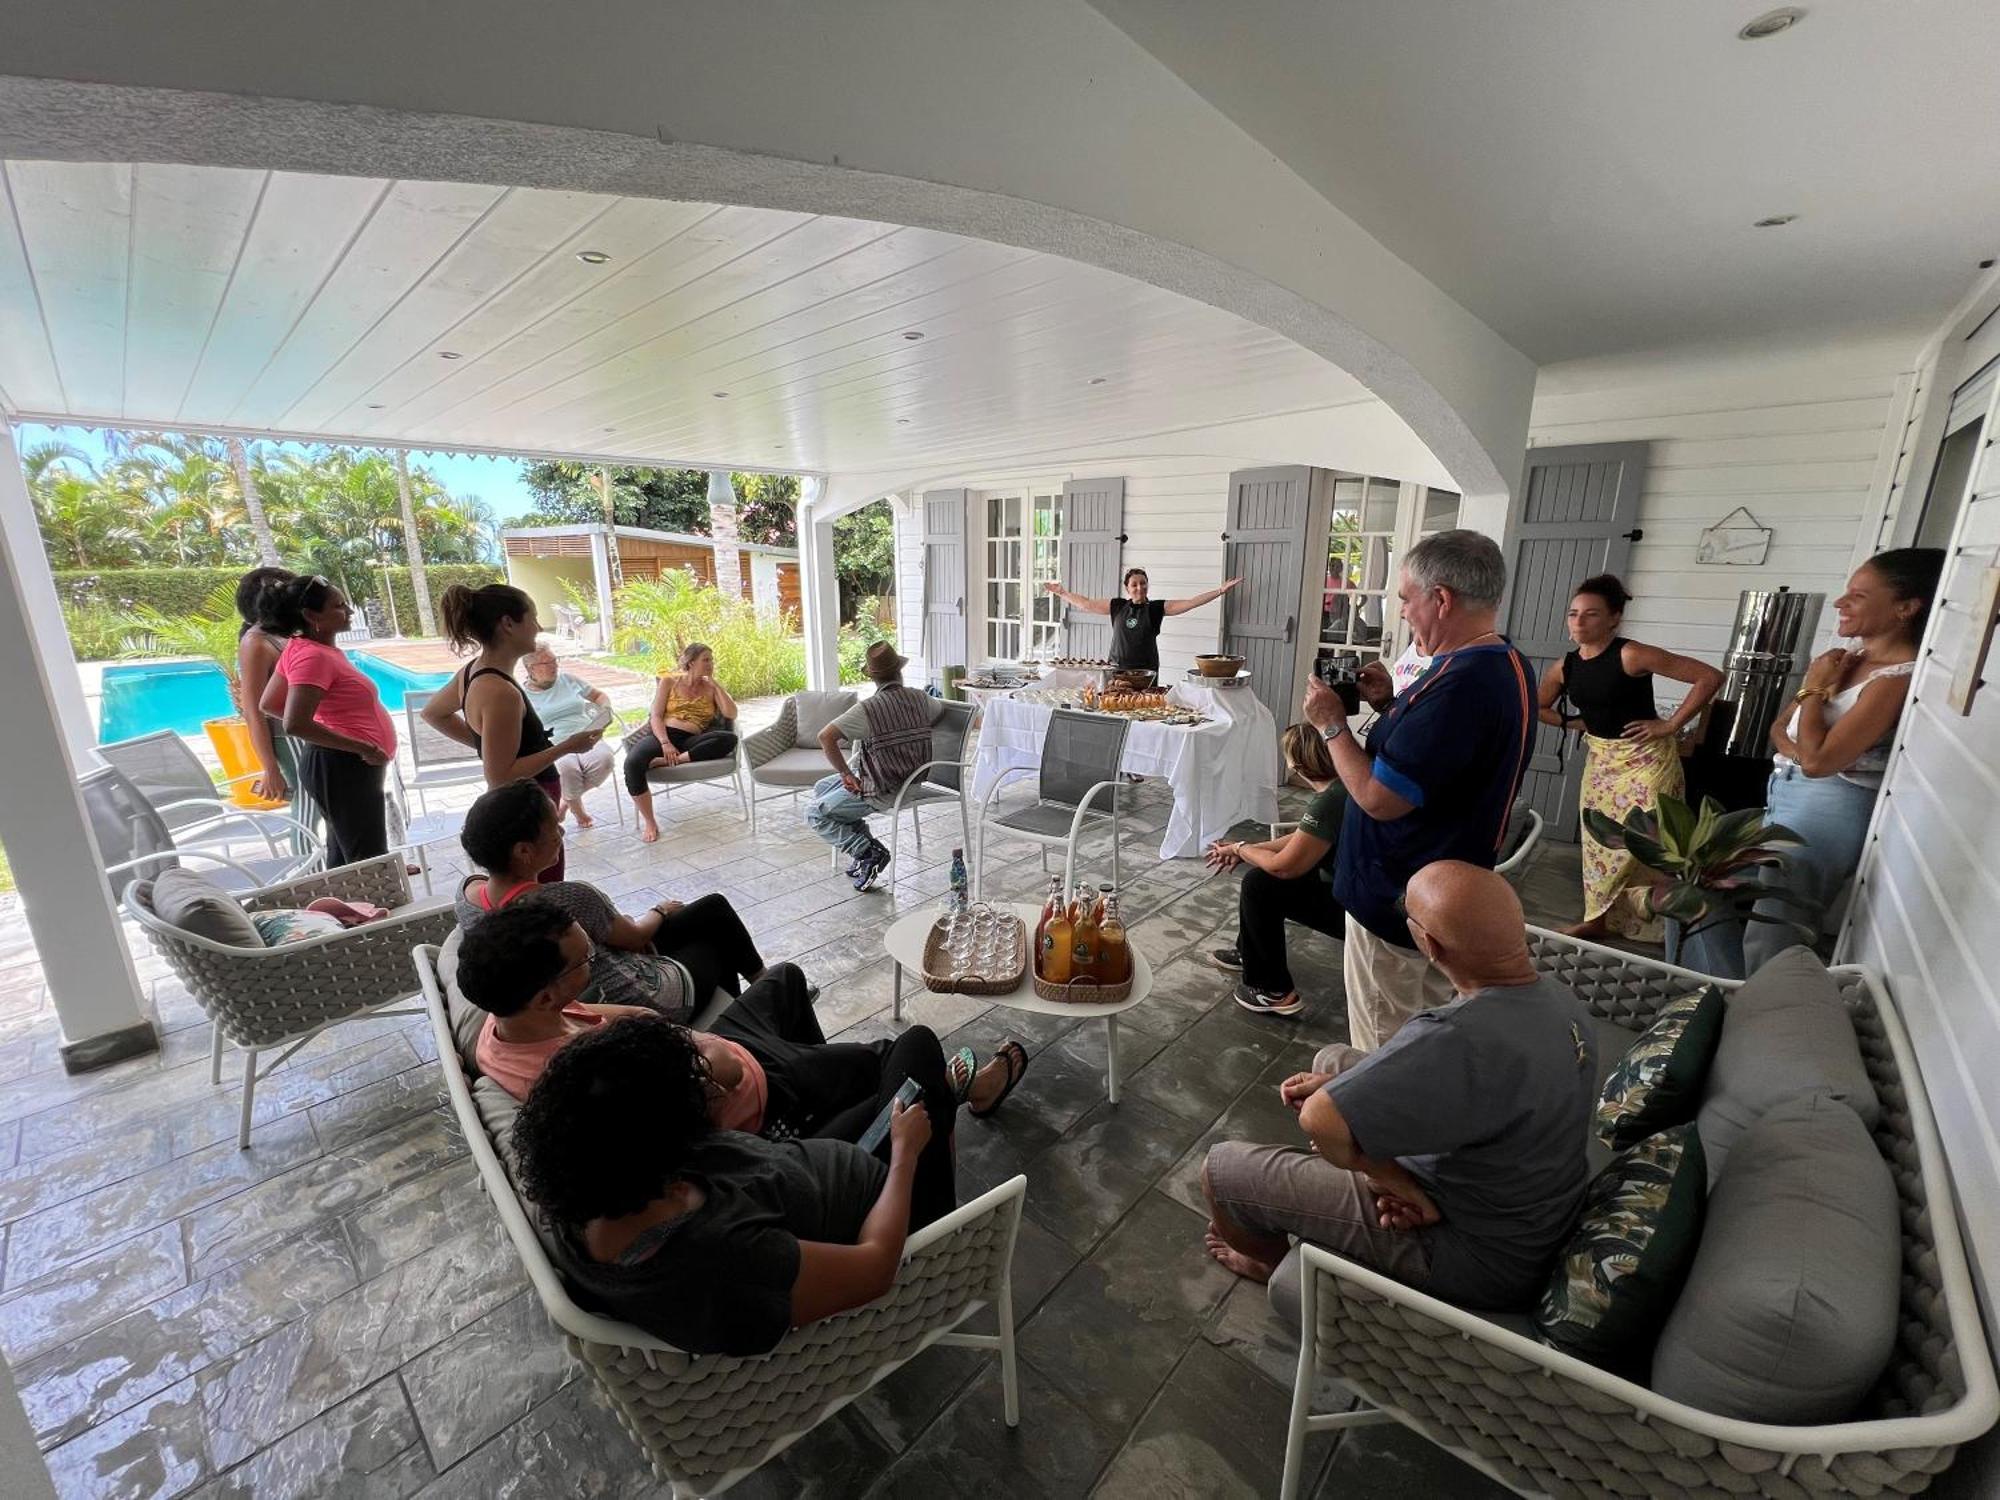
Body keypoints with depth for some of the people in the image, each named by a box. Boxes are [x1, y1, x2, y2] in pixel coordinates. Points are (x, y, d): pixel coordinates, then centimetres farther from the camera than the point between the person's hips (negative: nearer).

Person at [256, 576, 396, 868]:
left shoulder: (302, 648, 10)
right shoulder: (313, 656, -19)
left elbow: (268, 704, 19)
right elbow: (295, 724, -28)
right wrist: (362, 748, -24)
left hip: (339, 763, 11)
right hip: (344, 766, -11)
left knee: (344, 857, 20)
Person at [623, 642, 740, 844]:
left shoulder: (711, 687, 17)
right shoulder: (669, 681, 13)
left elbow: (731, 714, 1)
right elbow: (655, 716, 3)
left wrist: (716, 684, 1)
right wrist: (665, 743, -15)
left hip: (691, 741, 1)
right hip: (662, 735, -1)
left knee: (729, 739, -31)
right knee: (632, 763, -34)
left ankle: (670, 761, -34)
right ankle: (649, 822, -19)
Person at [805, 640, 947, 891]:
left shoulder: (868, 708, -23)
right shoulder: (919, 698, -4)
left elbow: (826, 737, -30)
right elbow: (941, 710, 20)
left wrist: (845, 773, -17)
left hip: (880, 793, -8)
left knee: (814, 813, 6)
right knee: (820, 787, 21)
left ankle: (869, 851, -1)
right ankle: (862, 844, 18)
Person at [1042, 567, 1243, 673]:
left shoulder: (1156, 608, 1)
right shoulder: (1117, 606, 7)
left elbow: (1191, 603, -4)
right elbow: (1086, 604, 13)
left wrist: (1220, 591, -10)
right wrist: (1063, 593, 17)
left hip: (1145, 671, -2)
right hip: (1117, 669, 2)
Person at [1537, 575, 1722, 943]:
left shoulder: (1632, 655, -19)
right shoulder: (1563, 668, -1)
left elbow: (1710, 677, -19)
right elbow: (1539, 708, 15)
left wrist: (1671, 725, -17)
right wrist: (1577, 723, 1)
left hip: (1646, 759, -6)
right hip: (1599, 761, 6)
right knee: (1599, 838, 12)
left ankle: (1657, 923, 10)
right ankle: (1597, 919, 24)